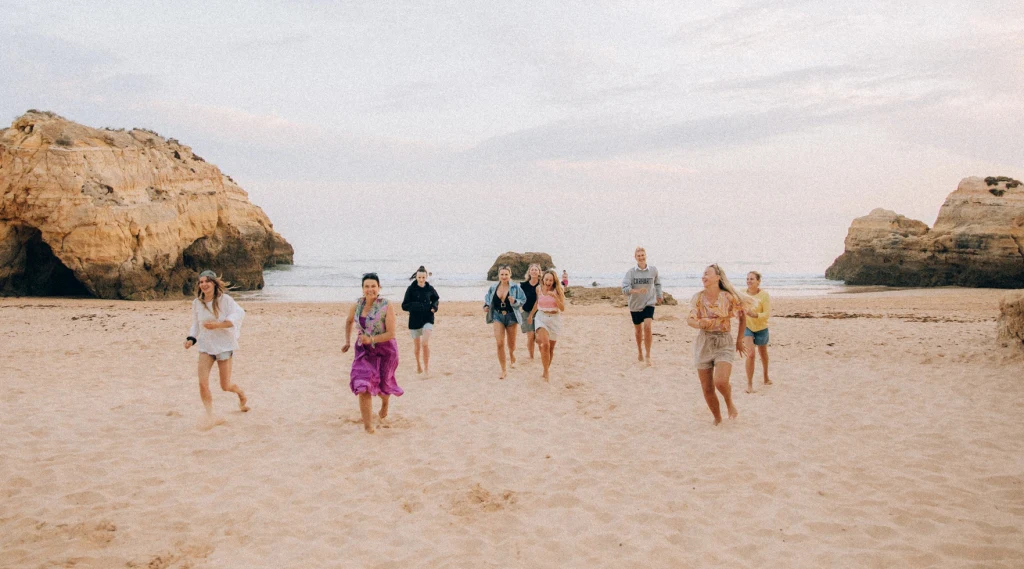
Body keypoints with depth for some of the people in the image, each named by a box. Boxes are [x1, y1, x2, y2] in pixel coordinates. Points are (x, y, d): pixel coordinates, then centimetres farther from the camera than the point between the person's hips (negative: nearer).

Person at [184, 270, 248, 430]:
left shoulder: (224, 299, -11)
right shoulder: (197, 303, 3)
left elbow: (239, 315, -20)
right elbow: (196, 324, 16)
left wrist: (217, 324, -28)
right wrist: (191, 339, 0)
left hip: (224, 344, -3)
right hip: (205, 345, 3)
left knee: (225, 386, 4)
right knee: (202, 383, -15)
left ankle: (242, 395, 39)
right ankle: (210, 417, -9)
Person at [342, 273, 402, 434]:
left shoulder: (386, 307, -20)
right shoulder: (357, 305, -6)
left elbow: (391, 334, -21)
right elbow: (349, 321, 16)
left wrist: (371, 340, -30)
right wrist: (348, 341, 11)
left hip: (385, 350, -2)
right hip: (364, 350, 2)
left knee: (382, 385, 16)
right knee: (363, 386, -12)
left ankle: (385, 404, 53)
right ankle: (367, 425, -2)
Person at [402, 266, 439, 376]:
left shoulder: (429, 289, -2)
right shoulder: (411, 289, -7)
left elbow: (436, 299, 19)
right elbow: (404, 306, -9)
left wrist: (434, 305, -2)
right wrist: (414, 306, -27)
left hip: (427, 319, 0)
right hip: (415, 320, 0)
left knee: (425, 343, -16)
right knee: (416, 345, 13)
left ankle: (426, 367, -2)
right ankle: (418, 364, 39)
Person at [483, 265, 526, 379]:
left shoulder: (515, 287, -8)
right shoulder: (493, 287, -1)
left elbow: (523, 300, -5)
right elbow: (487, 298, 15)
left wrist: (515, 301, -24)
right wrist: (486, 306, -4)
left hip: (511, 316, -1)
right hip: (498, 316, 1)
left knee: (511, 344, 15)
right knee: (500, 344, -11)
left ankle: (512, 357, 51)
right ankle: (503, 370, -1)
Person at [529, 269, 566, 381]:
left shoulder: (558, 290, -4)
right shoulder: (539, 289, 0)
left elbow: (562, 308, -9)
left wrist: (555, 296, -21)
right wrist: (531, 314, 25)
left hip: (554, 319, 1)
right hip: (541, 317, -1)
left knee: (551, 348, 8)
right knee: (545, 344, -22)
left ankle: (546, 371, 26)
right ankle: (546, 372, -17)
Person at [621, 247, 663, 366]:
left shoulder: (653, 270, -6)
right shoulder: (631, 272, -12)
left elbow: (657, 284, 15)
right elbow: (625, 289, -20)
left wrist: (659, 295, 23)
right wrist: (636, 291, -37)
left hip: (649, 303, -1)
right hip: (635, 305, 1)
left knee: (647, 327, -18)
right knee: (638, 330, 16)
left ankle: (648, 355, -8)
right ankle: (639, 351, 41)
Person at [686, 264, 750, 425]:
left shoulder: (728, 297, -5)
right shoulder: (698, 298, 3)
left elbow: (743, 318, 7)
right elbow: (690, 320, -4)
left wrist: (739, 341, 11)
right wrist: (699, 323, -27)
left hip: (724, 344, -3)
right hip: (704, 344, 3)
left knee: (721, 381, -23)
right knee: (707, 389, 4)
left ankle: (730, 403, 10)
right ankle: (717, 419, 26)